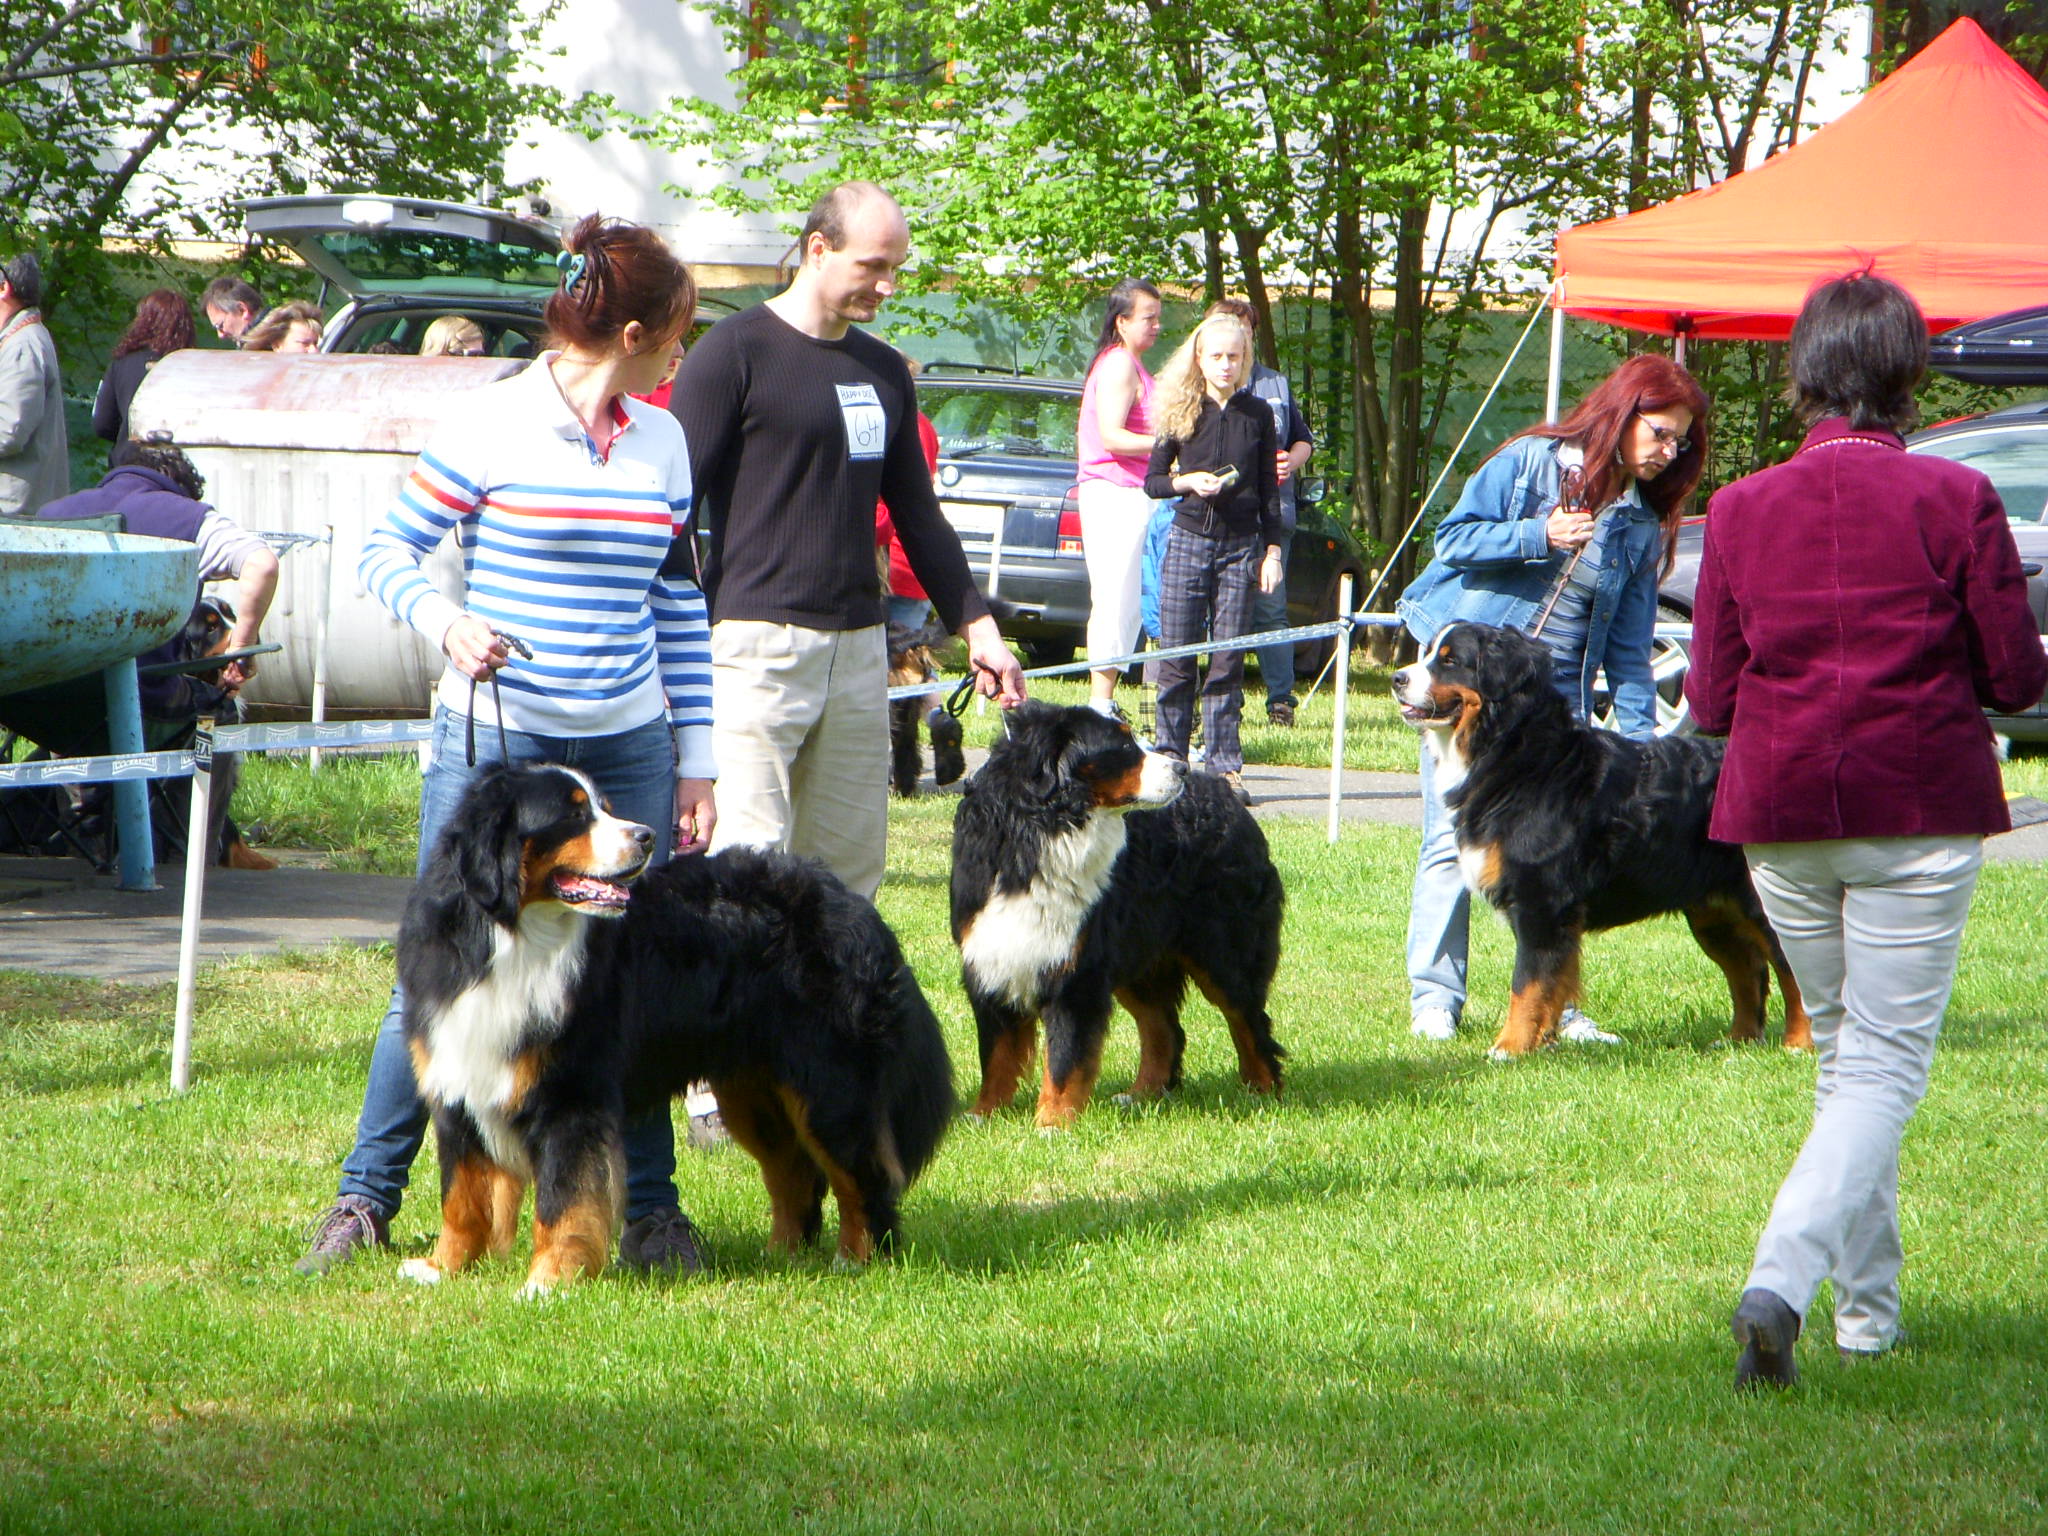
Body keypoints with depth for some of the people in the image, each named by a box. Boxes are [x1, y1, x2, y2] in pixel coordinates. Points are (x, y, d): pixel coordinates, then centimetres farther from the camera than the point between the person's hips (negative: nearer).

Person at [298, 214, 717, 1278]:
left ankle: (649, 1208, 14)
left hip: (628, 750, 4)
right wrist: (444, 622, -23)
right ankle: (365, 1198, 12)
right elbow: (388, 551, -3)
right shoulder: (493, 425, -7)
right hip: (494, 742, -4)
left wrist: (696, 762, 12)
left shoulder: (662, 443, 9)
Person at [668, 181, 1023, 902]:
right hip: (756, 645, -7)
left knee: (853, 867, 4)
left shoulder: (884, 372, 17)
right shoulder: (734, 353, -4)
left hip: (857, 646, 7)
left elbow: (918, 516, 24)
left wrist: (977, 626, 19)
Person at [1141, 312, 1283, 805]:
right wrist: (1187, 482, -13)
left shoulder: (1256, 413, 6)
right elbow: (1152, 480, 6)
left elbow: (1269, 489, 9)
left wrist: (1272, 550, 4)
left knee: (1228, 661, -1)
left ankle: (1225, 767, 2)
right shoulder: (1182, 412, 4)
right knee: (1176, 658, -1)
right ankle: (1170, 760, 7)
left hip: (1241, 547, 0)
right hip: (1188, 541, 0)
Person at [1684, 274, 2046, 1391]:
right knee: (1887, 1061, 0)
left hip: (1779, 814, 3)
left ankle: (1868, 1309, 23)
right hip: (1921, 814, -3)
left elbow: (1710, 702, 3)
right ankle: (1782, 1279, -21)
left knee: (1841, 1052, 19)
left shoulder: (1741, 509, -1)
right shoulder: (1954, 500, -8)